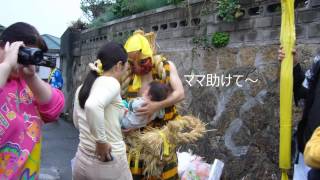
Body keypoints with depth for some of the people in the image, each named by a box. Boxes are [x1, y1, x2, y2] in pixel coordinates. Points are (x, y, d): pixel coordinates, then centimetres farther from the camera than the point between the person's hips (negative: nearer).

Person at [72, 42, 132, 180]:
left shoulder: (82, 88, 8)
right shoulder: (111, 82, -14)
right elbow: (93, 106, -35)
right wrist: (101, 142, -24)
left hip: (82, 161, 7)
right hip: (109, 163, -6)